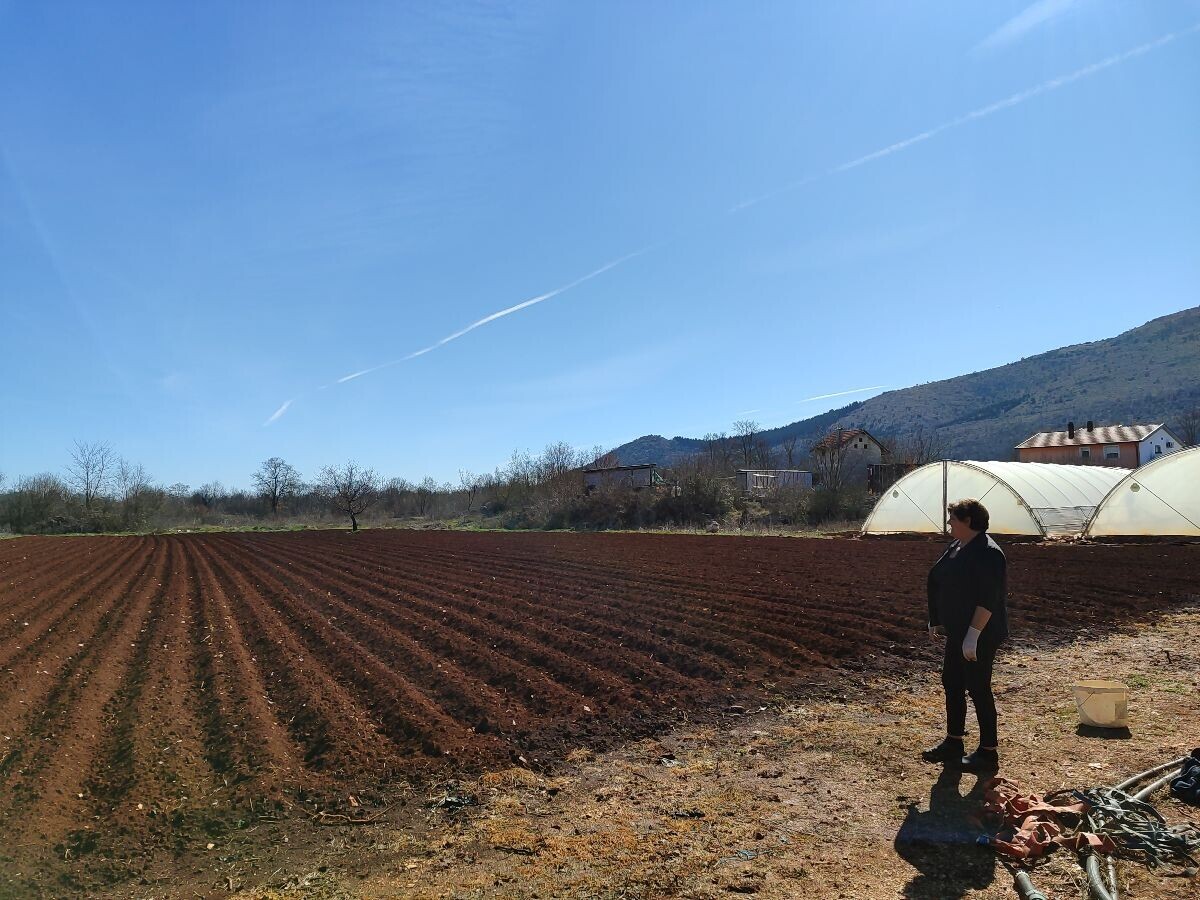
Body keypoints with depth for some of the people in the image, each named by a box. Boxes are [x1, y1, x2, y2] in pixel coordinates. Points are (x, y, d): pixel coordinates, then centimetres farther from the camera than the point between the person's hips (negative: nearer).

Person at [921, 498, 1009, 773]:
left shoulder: (987, 553, -20)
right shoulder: (956, 547, 10)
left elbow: (988, 599, -25)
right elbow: (941, 585, 17)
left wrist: (973, 635, -26)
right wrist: (937, 622, 18)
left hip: (980, 635, -10)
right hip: (956, 632, 10)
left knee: (978, 688, -1)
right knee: (952, 683, 14)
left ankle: (989, 752, 12)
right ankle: (953, 744, 26)